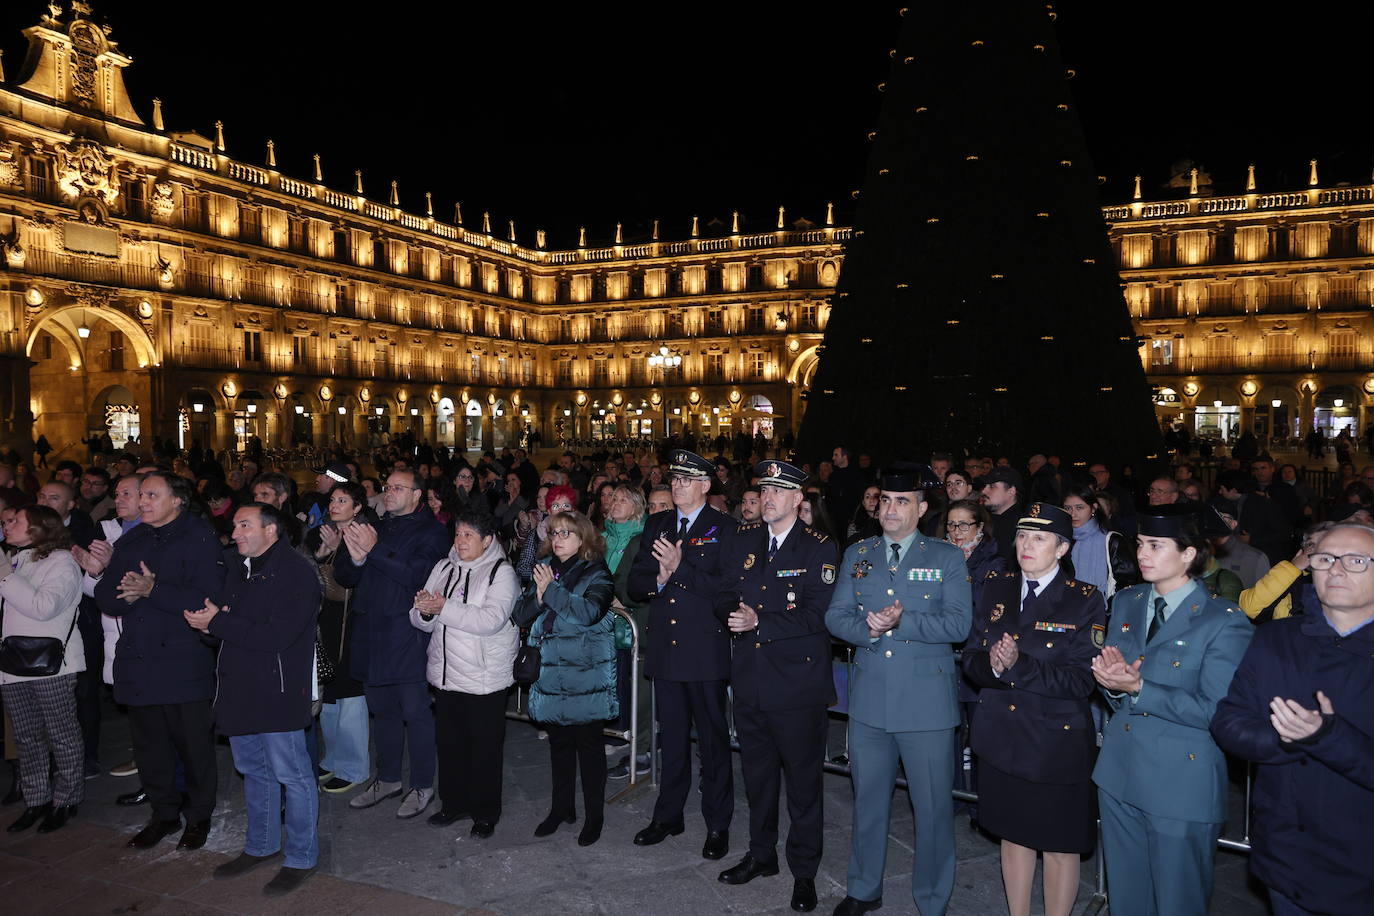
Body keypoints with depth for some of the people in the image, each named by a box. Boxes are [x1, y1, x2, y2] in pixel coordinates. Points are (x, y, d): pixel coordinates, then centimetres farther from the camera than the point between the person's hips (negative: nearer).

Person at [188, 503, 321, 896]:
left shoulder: (297, 572, -14)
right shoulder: (238, 572, 15)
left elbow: (277, 635, -22)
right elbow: (219, 620, 17)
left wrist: (219, 623, -16)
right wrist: (207, 623, -8)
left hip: (278, 693, -8)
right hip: (240, 690, 8)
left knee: (292, 775, 0)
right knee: (253, 771, 19)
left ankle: (301, 858, 13)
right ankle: (260, 846, 35)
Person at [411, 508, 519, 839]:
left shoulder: (501, 572, -8)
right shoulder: (443, 568, 10)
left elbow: (491, 619, -23)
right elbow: (423, 622, 8)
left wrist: (444, 608, -22)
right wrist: (424, 610, -15)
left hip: (484, 678, -5)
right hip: (445, 675, 5)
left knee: (485, 748, 4)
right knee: (450, 742, 16)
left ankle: (485, 813, 19)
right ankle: (453, 803, 34)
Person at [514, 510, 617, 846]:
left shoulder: (596, 574, -6)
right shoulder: (544, 570, 10)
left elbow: (589, 611, -23)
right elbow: (521, 615, 5)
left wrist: (551, 589, -18)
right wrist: (539, 594, -13)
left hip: (586, 673, -5)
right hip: (551, 671, 5)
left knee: (588, 742, 3)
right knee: (559, 741, 15)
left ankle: (594, 815, 16)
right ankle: (561, 807, 30)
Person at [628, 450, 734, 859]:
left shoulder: (724, 528, -5)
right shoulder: (655, 525, 10)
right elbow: (635, 585, 7)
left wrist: (680, 567, -23)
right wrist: (658, 579, -13)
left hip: (706, 651, -4)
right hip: (664, 649, 5)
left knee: (713, 740, 6)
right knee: (672, 738, 17)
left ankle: (718, 825, 20)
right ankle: (668, 815, 31)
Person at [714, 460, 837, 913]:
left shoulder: (819, 548, -9)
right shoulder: (742, 540, 7)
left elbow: (818, 615, -16)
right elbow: (724, 596, 10)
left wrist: (760, 623, -21)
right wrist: (735, 614, -12)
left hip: (799, 682, -5)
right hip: (750, 679, 5)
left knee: (803, 779, 7)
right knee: (757, 773, 19)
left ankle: (804, 871, 24)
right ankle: (761, 854, 38)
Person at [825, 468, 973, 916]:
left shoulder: (947, 557, 0)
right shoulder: (856, 555, 9)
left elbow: (958, 624, -10)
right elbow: (835, 615, 3)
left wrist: (902, 622, -22)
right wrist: (868, 629, -17)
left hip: (927, 701, -3)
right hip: (869, 698, 3)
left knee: (933, 806, 4)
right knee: (868, 799, 17)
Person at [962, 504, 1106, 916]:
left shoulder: (1086, 600, -10)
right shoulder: (997, 588, 4)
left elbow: (1082, 681, -16)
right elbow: (970, 657, 3)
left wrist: (1019, 665, -26)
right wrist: (992, 665, -19)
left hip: (1056, 743, -4)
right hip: (1002, 738, 4)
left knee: (1059, 845, 9)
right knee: (1013, 835, 18)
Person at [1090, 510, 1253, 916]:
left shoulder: (1225, 620, -13)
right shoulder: (1125, 602, 6)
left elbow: (1216, 711, -18)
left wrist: (1138, 688, -24)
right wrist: (1112, 678, -13)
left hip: (1182, 785, -5)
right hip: (1119, 773, 6)